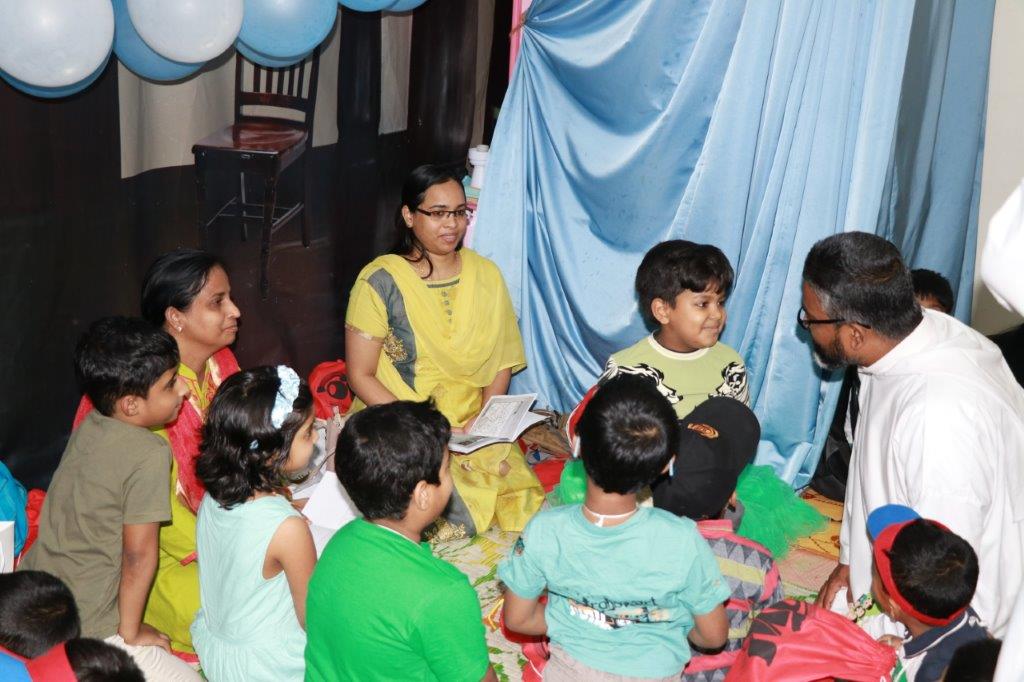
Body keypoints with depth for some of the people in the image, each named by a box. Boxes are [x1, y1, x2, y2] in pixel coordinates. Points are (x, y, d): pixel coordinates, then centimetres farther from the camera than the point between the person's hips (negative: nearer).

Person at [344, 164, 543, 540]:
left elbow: (502, 362, 12)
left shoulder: (486, 276, 8)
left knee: (518, 494, -23)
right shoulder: (380, 281, -5)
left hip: (474, 428, 3)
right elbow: (361, 376, -5)